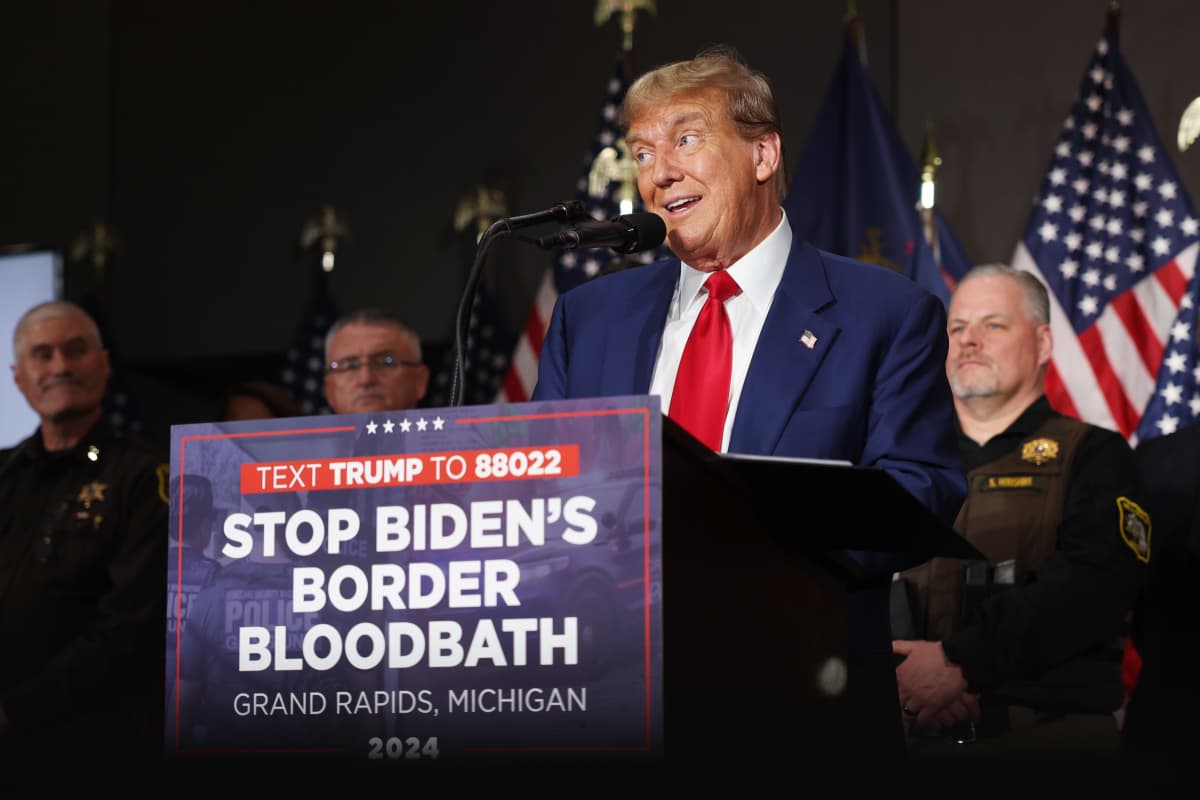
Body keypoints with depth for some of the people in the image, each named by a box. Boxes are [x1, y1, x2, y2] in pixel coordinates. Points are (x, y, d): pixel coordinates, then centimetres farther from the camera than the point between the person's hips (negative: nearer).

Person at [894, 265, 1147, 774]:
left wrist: (962, 661, -17)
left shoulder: (1093, 457, 12)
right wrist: (895, 676, -11)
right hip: (907, 730, 3)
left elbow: (1090, 588, -7)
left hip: (1046, 726, -3)